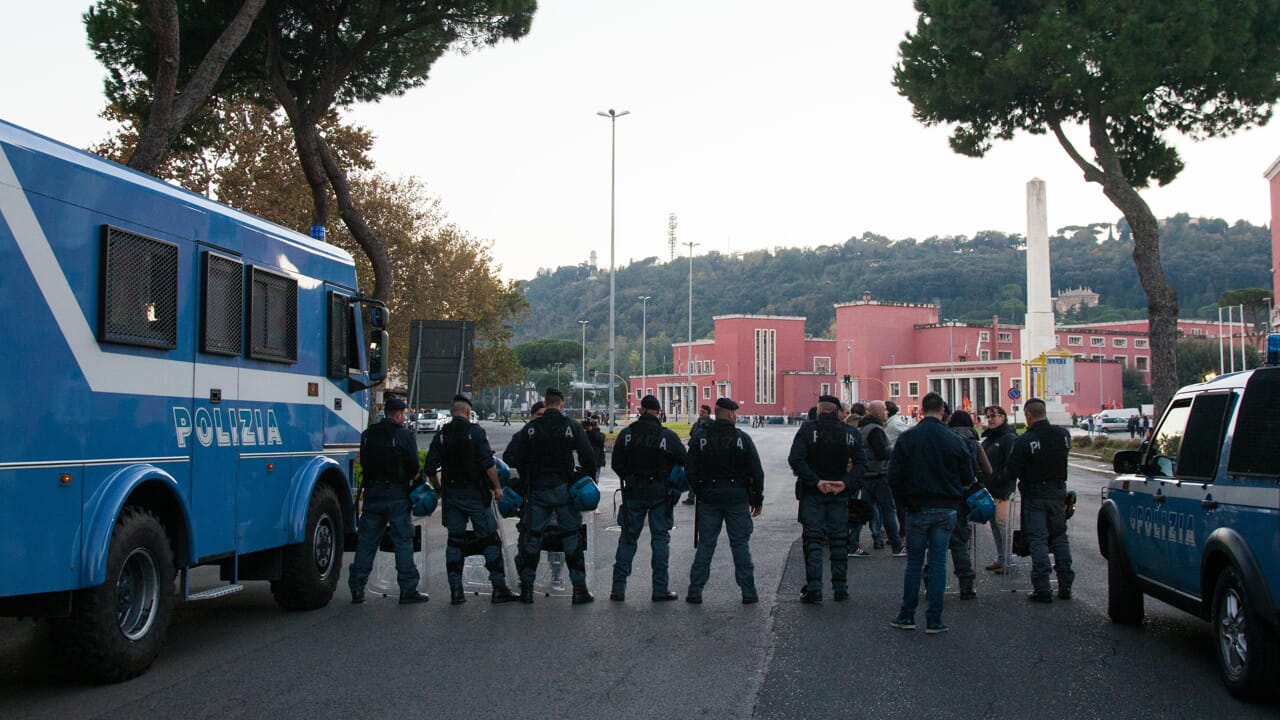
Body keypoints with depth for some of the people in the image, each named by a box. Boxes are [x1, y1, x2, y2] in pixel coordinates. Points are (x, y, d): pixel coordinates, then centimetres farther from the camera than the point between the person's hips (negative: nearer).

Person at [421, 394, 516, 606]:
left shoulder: (441, 435, 5)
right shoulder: (475, 431, -7)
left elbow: (429, 469, 3)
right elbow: (488, 463, -14)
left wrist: (439, 489, 17)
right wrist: (497, 487, -5)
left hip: (451, 494, 4)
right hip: (475, 493, -4)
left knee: (454, 541, 9)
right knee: (490, 540, 1)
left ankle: (456, 590, 7)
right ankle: (499, 588, -2)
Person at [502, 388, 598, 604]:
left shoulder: (530, 428, 0)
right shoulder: (572, 427, -4)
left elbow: (510, 457, -5)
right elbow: (588, 457, -8)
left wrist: (526, 475, 8)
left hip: (537, 489, 1)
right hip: (564, 489, -1)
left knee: (532, 538, 9)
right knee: (572, 538, 5)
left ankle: (526, 588, 11)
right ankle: (579, 588, 4)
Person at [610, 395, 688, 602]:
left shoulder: (626, 434, -4)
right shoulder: (668, 436, -10)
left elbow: (616, 464, 0)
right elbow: (684, 461, -6)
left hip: (633, 492, 2)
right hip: (659, 492, -2)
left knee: (628, 538, 9)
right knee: (660, 538, 6)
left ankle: (618, 587, 7)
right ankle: (660, 589, 5)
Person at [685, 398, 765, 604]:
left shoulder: (700, 439, -1)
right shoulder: (742, 439, -4)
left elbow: (690, 470, -1)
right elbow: (757, 471, -3)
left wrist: (699, 493, 11)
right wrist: (757, 499, 6)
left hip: (709, 497, 1)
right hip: (737, 497, -1)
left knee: (705, 545, 6)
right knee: (740, 544, 4)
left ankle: (695, 591, 5)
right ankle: (749, 592, 5)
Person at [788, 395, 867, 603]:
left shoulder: (808, 429, -7)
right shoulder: (851, 433, 2)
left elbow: (795, 459, -17)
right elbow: (861, 462, -4)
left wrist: (816, 481, -17)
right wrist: (846, 482, -10)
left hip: (812, 493, -2)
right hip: (840, 493, 2)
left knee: (813, 540, 1)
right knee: (839, 540, 10)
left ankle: (813, 589, -3)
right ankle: (840, 588, 12)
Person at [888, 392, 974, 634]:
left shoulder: (907, 438, -7)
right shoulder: (954, 440, -3)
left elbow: (894, 477, -8)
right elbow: (968, 478, 3)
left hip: (917, 509, -1)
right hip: (946, 509, 1)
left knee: (914, 562, 10)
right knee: (938, 562, 5)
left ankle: (907, 616, 13)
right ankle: (934, 620, 5)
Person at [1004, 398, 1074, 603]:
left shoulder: (1024, 440, -17)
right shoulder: (1063, 434, -2)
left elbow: (1010, 473, -14)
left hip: (1034, 495, -5)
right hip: (1058, 493, 5)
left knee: (1038, 540, -1)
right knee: (1060, 537, 14)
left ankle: (1042, 588, -5)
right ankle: (1065, 586, 16)